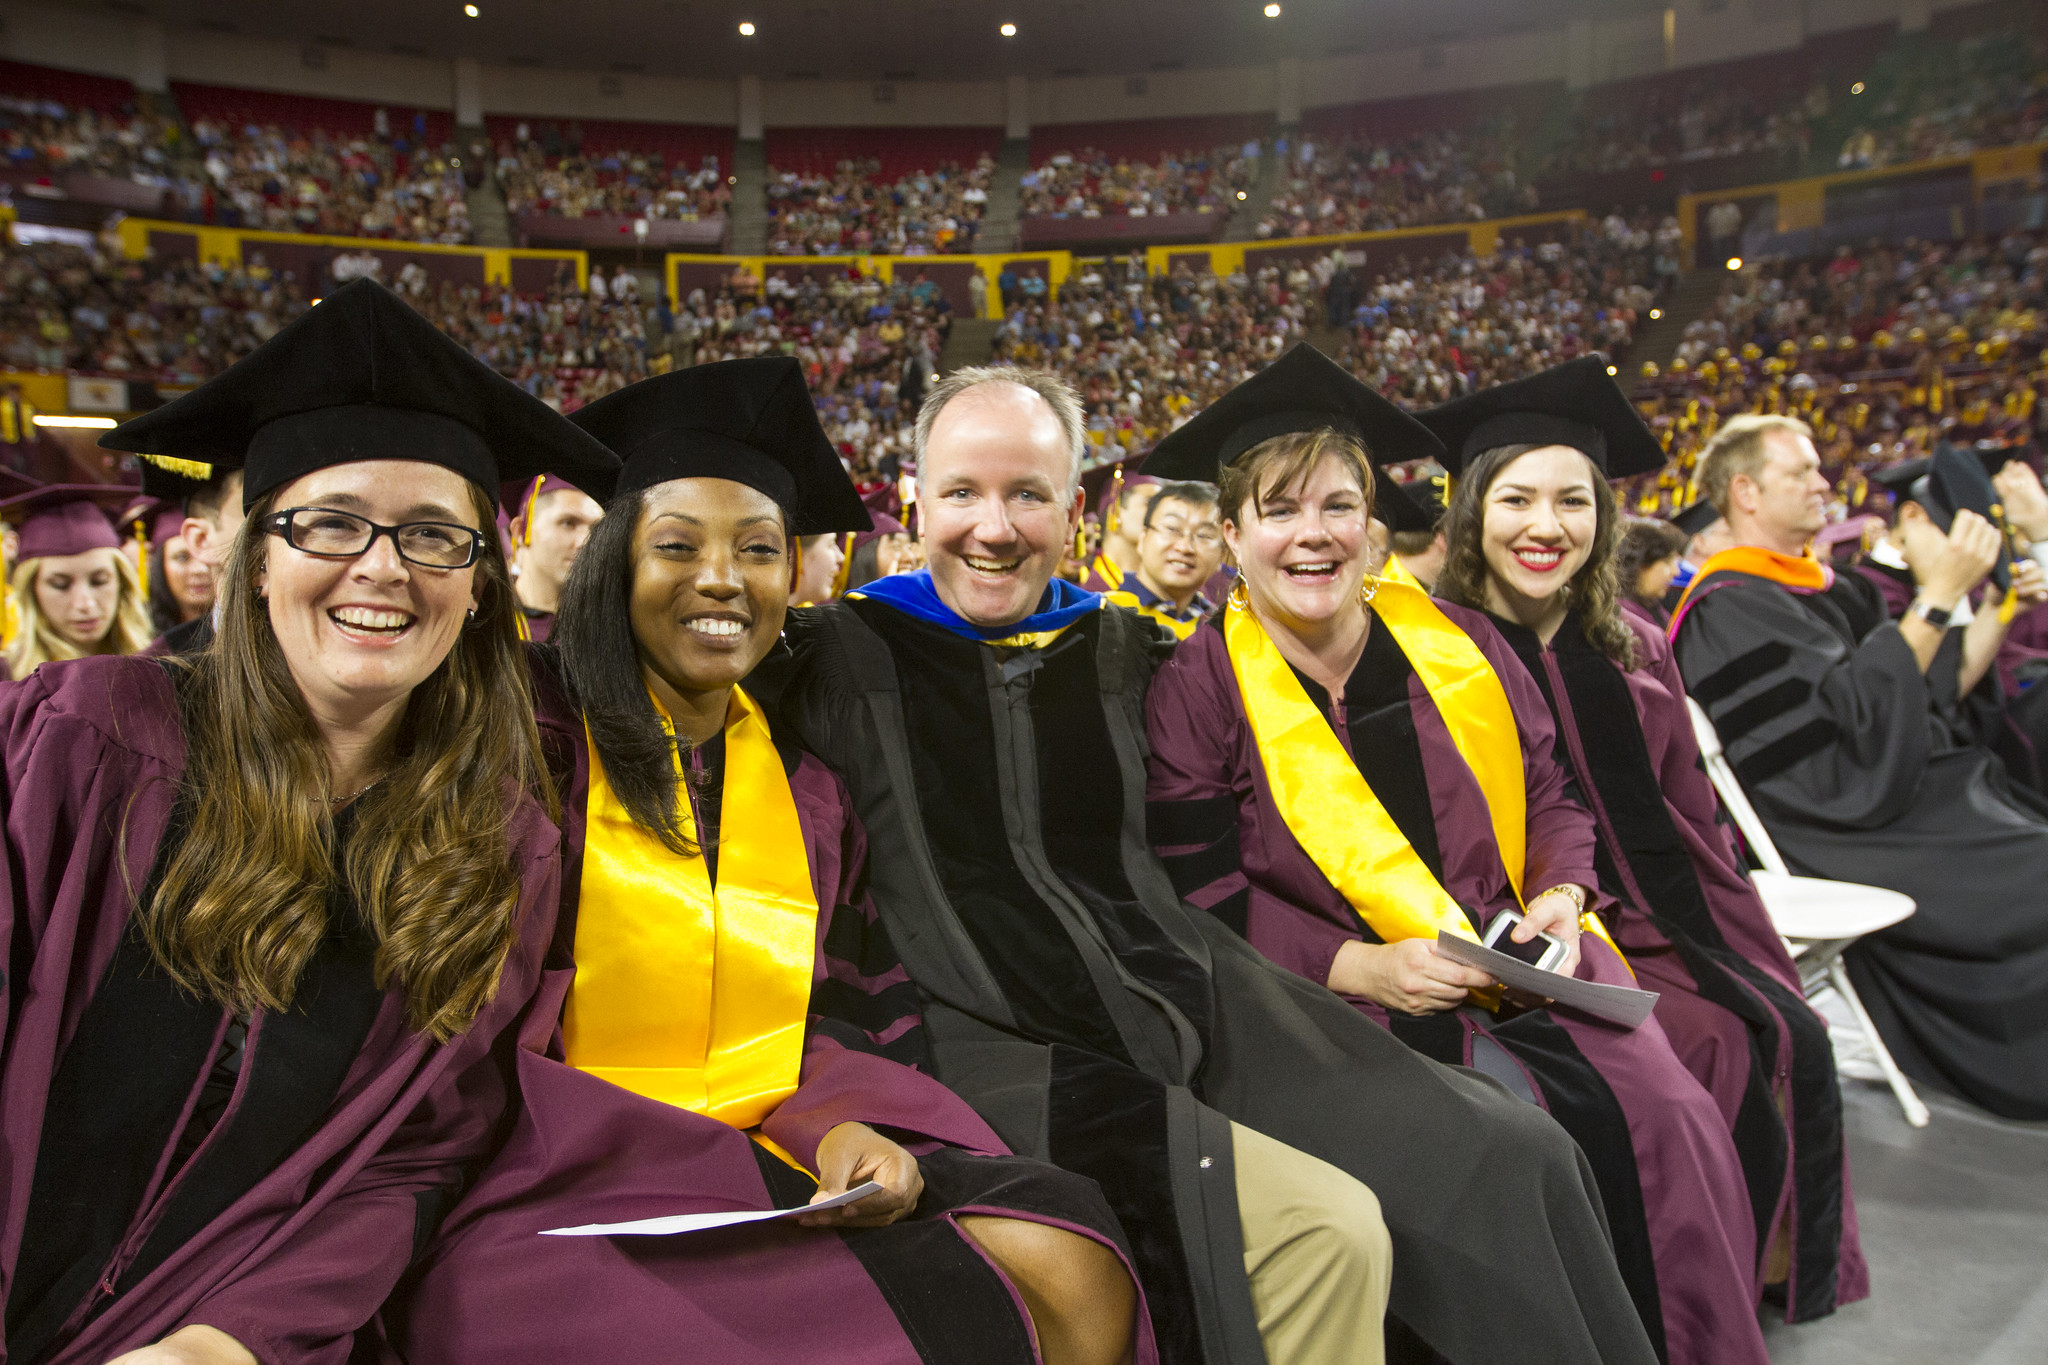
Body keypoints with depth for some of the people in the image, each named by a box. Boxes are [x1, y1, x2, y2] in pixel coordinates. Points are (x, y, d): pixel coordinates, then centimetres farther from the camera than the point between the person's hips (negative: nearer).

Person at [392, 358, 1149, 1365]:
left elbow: (848, 1013, 12)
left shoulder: (804, 781, 12)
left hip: (792, 1168, 5)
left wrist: (848, 1125, -13)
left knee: (1072, 1274, -20)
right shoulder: (533, 740, -3)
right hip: (577, 1191, -5)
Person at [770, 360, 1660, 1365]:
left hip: (1188, 1014, 5)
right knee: (1326, 1233, -24)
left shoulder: (1122, 650, 14)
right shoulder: (843, 658, 2)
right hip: (1006, 1052, -4)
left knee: (1511, 1160, -10)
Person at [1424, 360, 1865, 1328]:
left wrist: (1755, 964, 8)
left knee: (1797, 1045, -14)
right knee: (1723, 1057, -22)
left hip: (1664, 925, 6)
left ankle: (1789, 1271, 8)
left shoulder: (1631, 648, 9)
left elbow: (1686, 818, 13)